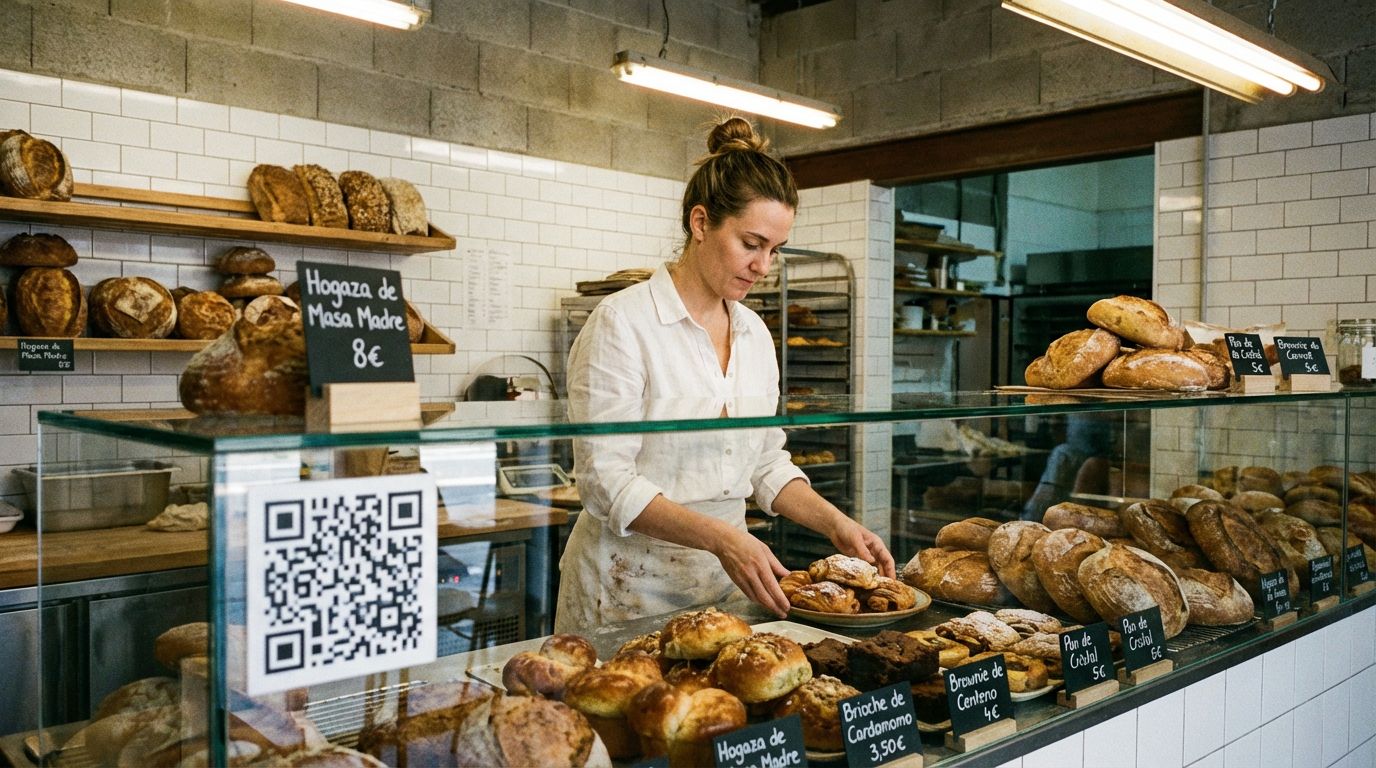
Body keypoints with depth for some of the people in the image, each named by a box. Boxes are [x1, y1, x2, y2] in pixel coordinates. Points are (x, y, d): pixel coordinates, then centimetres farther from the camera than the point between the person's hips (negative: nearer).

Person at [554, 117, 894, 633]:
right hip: (630, 589, -5)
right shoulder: (623, 323, -13)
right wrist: (720, 537, -28)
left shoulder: (756, 334, 8)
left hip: (726, 588, 6)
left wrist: (835, 524, -2)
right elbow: (605, 479, -18)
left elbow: (767, 463, 13)